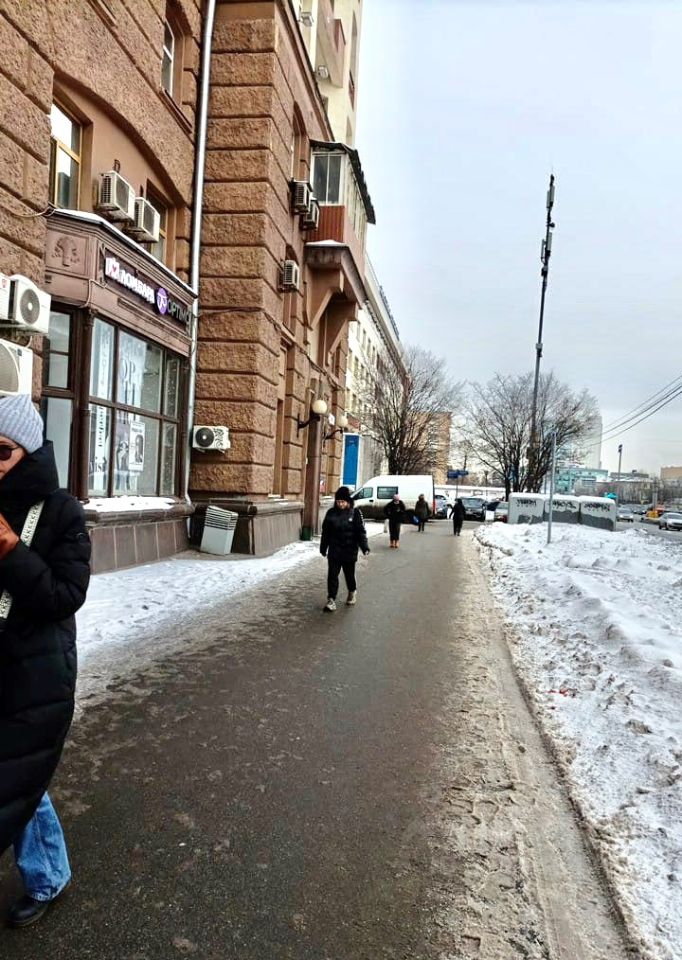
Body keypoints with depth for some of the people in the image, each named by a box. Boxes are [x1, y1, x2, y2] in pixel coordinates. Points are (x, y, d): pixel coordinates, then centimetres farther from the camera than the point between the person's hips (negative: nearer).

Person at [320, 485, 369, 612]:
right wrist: (323, 548, 14)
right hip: (334, 550, 2)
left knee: (349, 574, 12)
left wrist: (365, 547, -15)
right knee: (332, 575, -3)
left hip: (349, 550, -2)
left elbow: (361, 531, -6)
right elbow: (325, 532, 10)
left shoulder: (355, 513, -6)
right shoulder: (331, 513, 2)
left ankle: (352, 592, 38)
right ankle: (331, 600, 1)